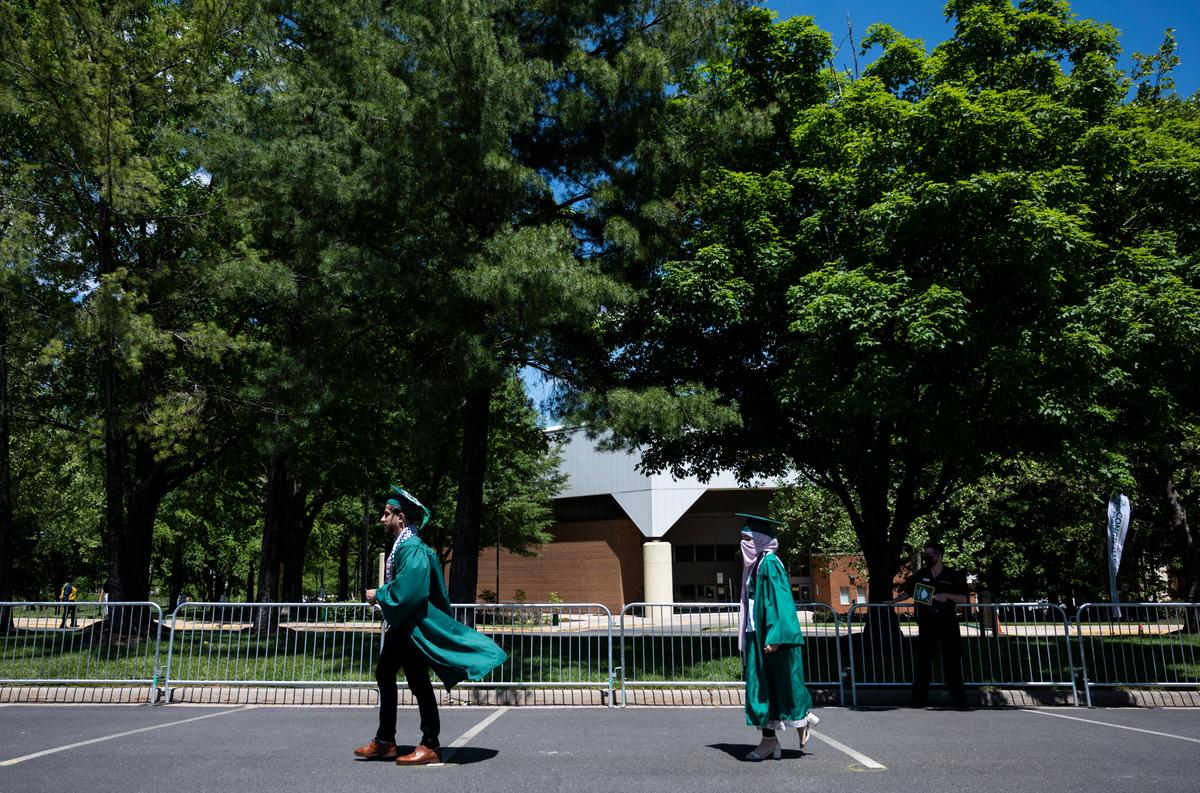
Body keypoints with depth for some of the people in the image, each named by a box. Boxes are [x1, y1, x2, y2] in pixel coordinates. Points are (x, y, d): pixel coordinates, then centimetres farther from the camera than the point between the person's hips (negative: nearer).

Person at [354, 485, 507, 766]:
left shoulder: (412, 548, -20)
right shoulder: (401, 545, 10)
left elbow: (409, 588, -29)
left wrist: (379, 595, -16)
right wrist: (382, 595, 9)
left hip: (413, 627, -11)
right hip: (399, 625, 11)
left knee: (418, 683, -2)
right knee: (384, 674, 16)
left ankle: (430, 746, 9)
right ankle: (385, 741, 26)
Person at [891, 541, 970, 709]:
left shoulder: (953, 576, 0)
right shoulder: (920, 575, 6)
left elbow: (963, 599, -1)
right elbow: (908, 592, 13)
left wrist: (946, 595, -16)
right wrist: (894, 601, 0)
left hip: (947, 624, -2)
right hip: (926, 624, 2)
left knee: (952, 660, 2)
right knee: (923, 661, 1)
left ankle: (959, 697, 12)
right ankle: (919, 698, 5)